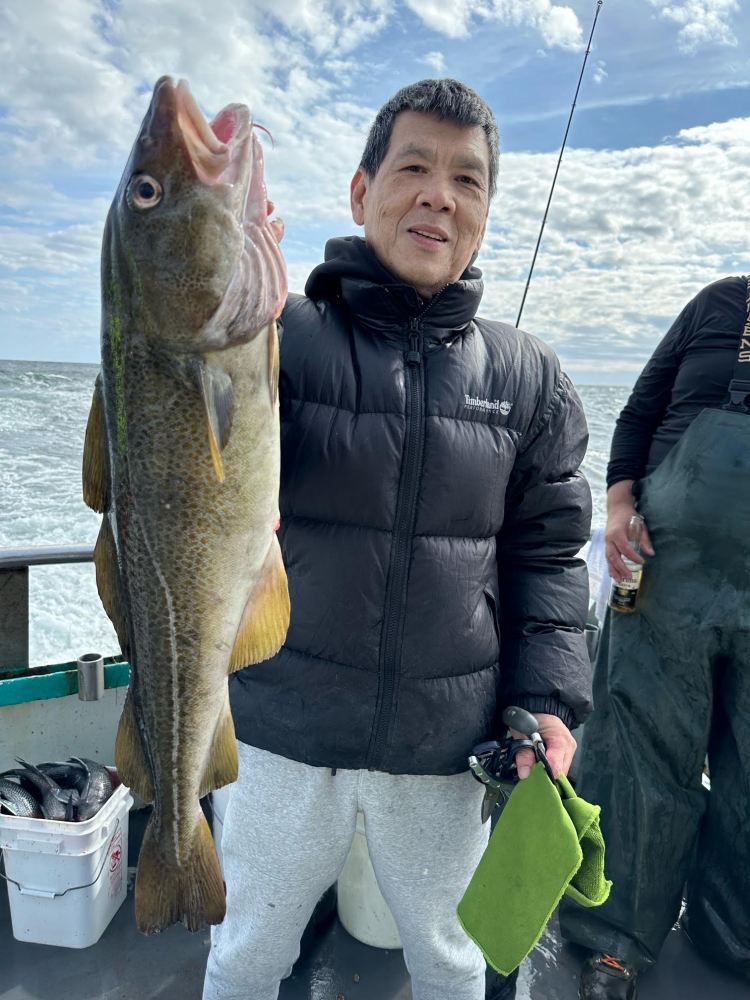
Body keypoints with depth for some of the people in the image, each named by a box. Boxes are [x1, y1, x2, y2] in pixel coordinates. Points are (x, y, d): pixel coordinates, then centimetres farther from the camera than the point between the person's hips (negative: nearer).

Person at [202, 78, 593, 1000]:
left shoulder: (526, 377, 0)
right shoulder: (285, 336, -8)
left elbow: (543, 554, 5)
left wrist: (548, 700, -4)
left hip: (448, 746, 2)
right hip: (288, 730, -1)